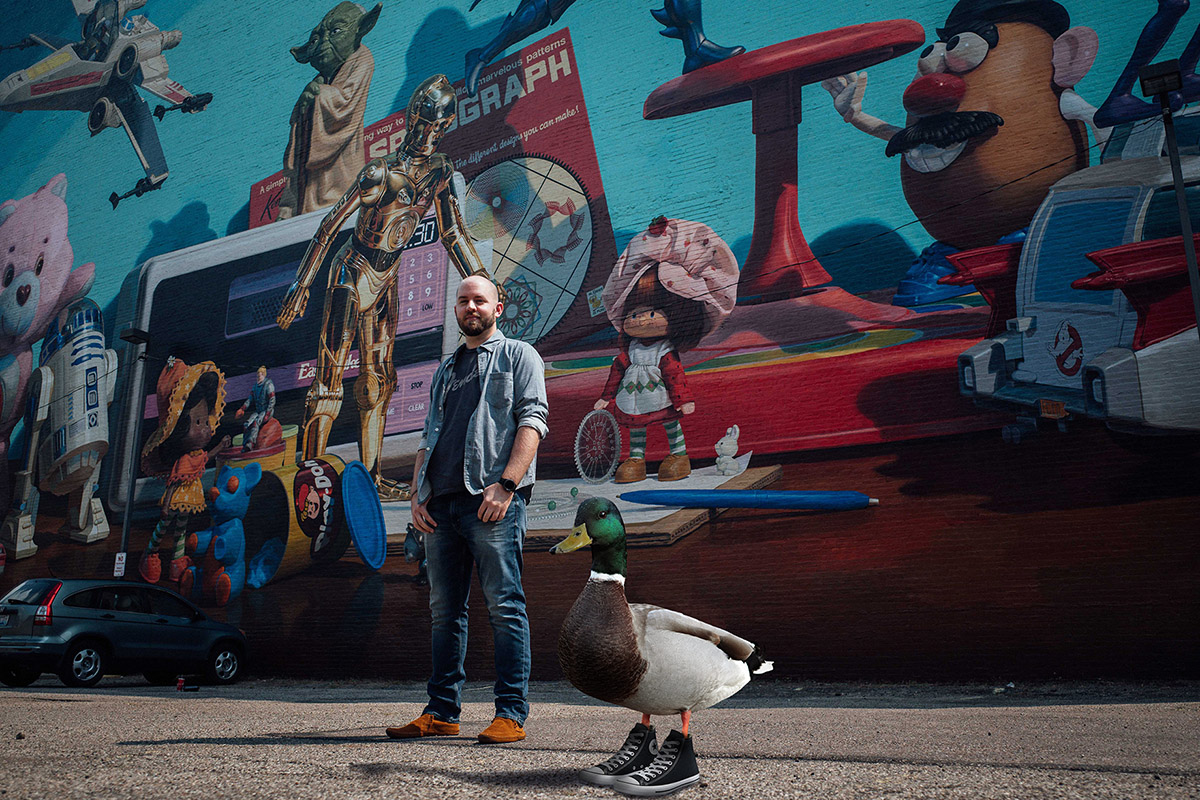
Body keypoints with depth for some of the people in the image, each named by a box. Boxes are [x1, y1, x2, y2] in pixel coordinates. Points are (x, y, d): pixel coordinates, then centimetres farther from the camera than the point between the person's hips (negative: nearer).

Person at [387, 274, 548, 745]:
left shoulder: (518, 356, 9)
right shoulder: (446, 370, 27)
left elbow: (532, 422, -4)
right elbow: (429, 437, 23)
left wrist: (505, 484, -16)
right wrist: (418, 494, 8)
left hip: (493, 499, -6)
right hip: (442, 503, 6)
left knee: (504, 606, -6)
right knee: (445, 610, 8)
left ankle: (511, 713, -1)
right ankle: (442, 713, 16)